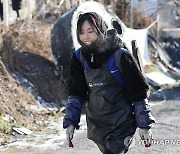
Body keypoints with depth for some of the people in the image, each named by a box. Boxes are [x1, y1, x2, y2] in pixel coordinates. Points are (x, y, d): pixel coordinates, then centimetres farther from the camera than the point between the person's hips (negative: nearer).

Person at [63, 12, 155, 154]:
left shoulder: (120, 55, -14)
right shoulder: (80, 57, 0)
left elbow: (139, 93, -7)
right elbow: (76, 93, 7)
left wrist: (144, 125, -4)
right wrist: (70, 122, -2)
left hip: (121, 124, -5)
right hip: (96, 125, 5)